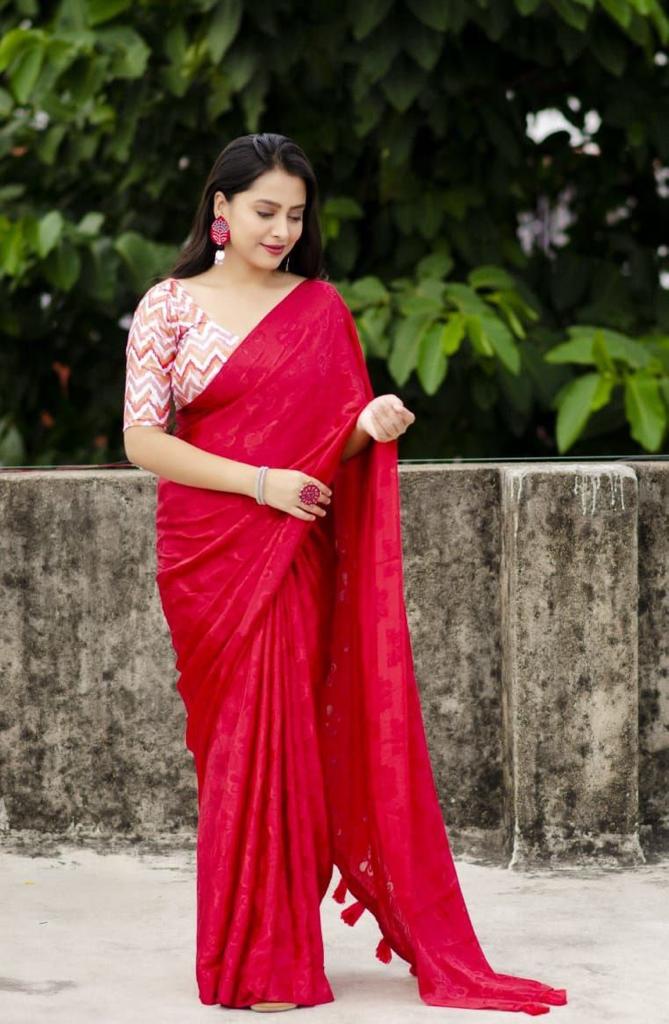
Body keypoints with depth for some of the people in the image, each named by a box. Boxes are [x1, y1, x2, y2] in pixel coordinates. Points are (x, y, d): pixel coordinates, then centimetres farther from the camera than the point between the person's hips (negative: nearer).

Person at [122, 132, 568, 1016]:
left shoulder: (320, 311, 9)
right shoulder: (169, 306, 2)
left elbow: (336, 440, 12)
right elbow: (142, 438, -5)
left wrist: (371, 426, -12)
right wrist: (259, 481, -14)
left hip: (292, 557, 2)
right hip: (206, 554, -1)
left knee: (279, 734, -3)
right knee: (236, 737, -1)